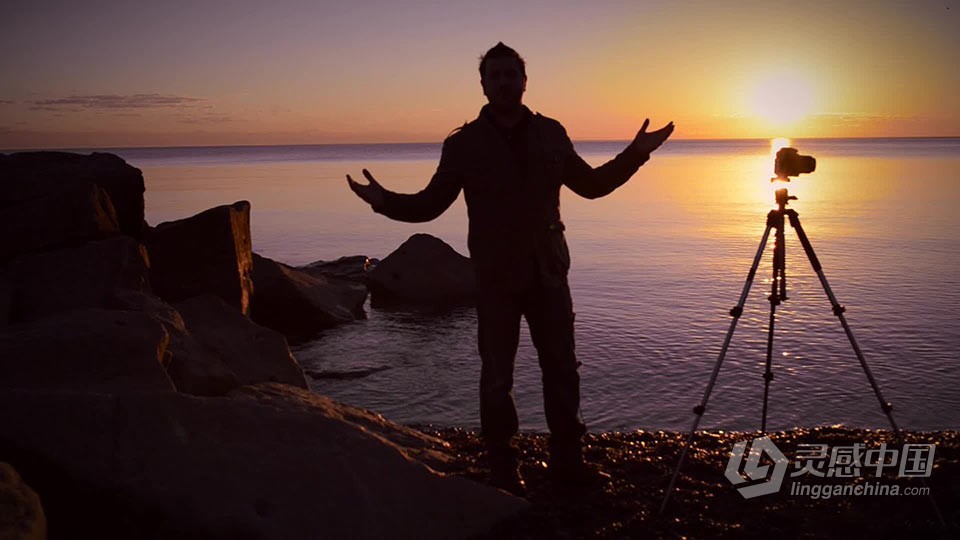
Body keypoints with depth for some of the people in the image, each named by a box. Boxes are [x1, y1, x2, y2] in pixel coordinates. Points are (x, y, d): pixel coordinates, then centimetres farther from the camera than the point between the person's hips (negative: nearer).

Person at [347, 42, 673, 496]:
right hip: (496, 278, -3)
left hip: (549, 273, 4)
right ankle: (503, 472, 18)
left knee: (562, 368, 10)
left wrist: (636, 154, 8)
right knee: (497, 376, 3)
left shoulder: (551, 134, 6)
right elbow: (430, 204, -1)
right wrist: (384, 201, -19)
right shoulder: (463, 144, -3)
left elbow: (590, 184, 17)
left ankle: (567, 460, 26)